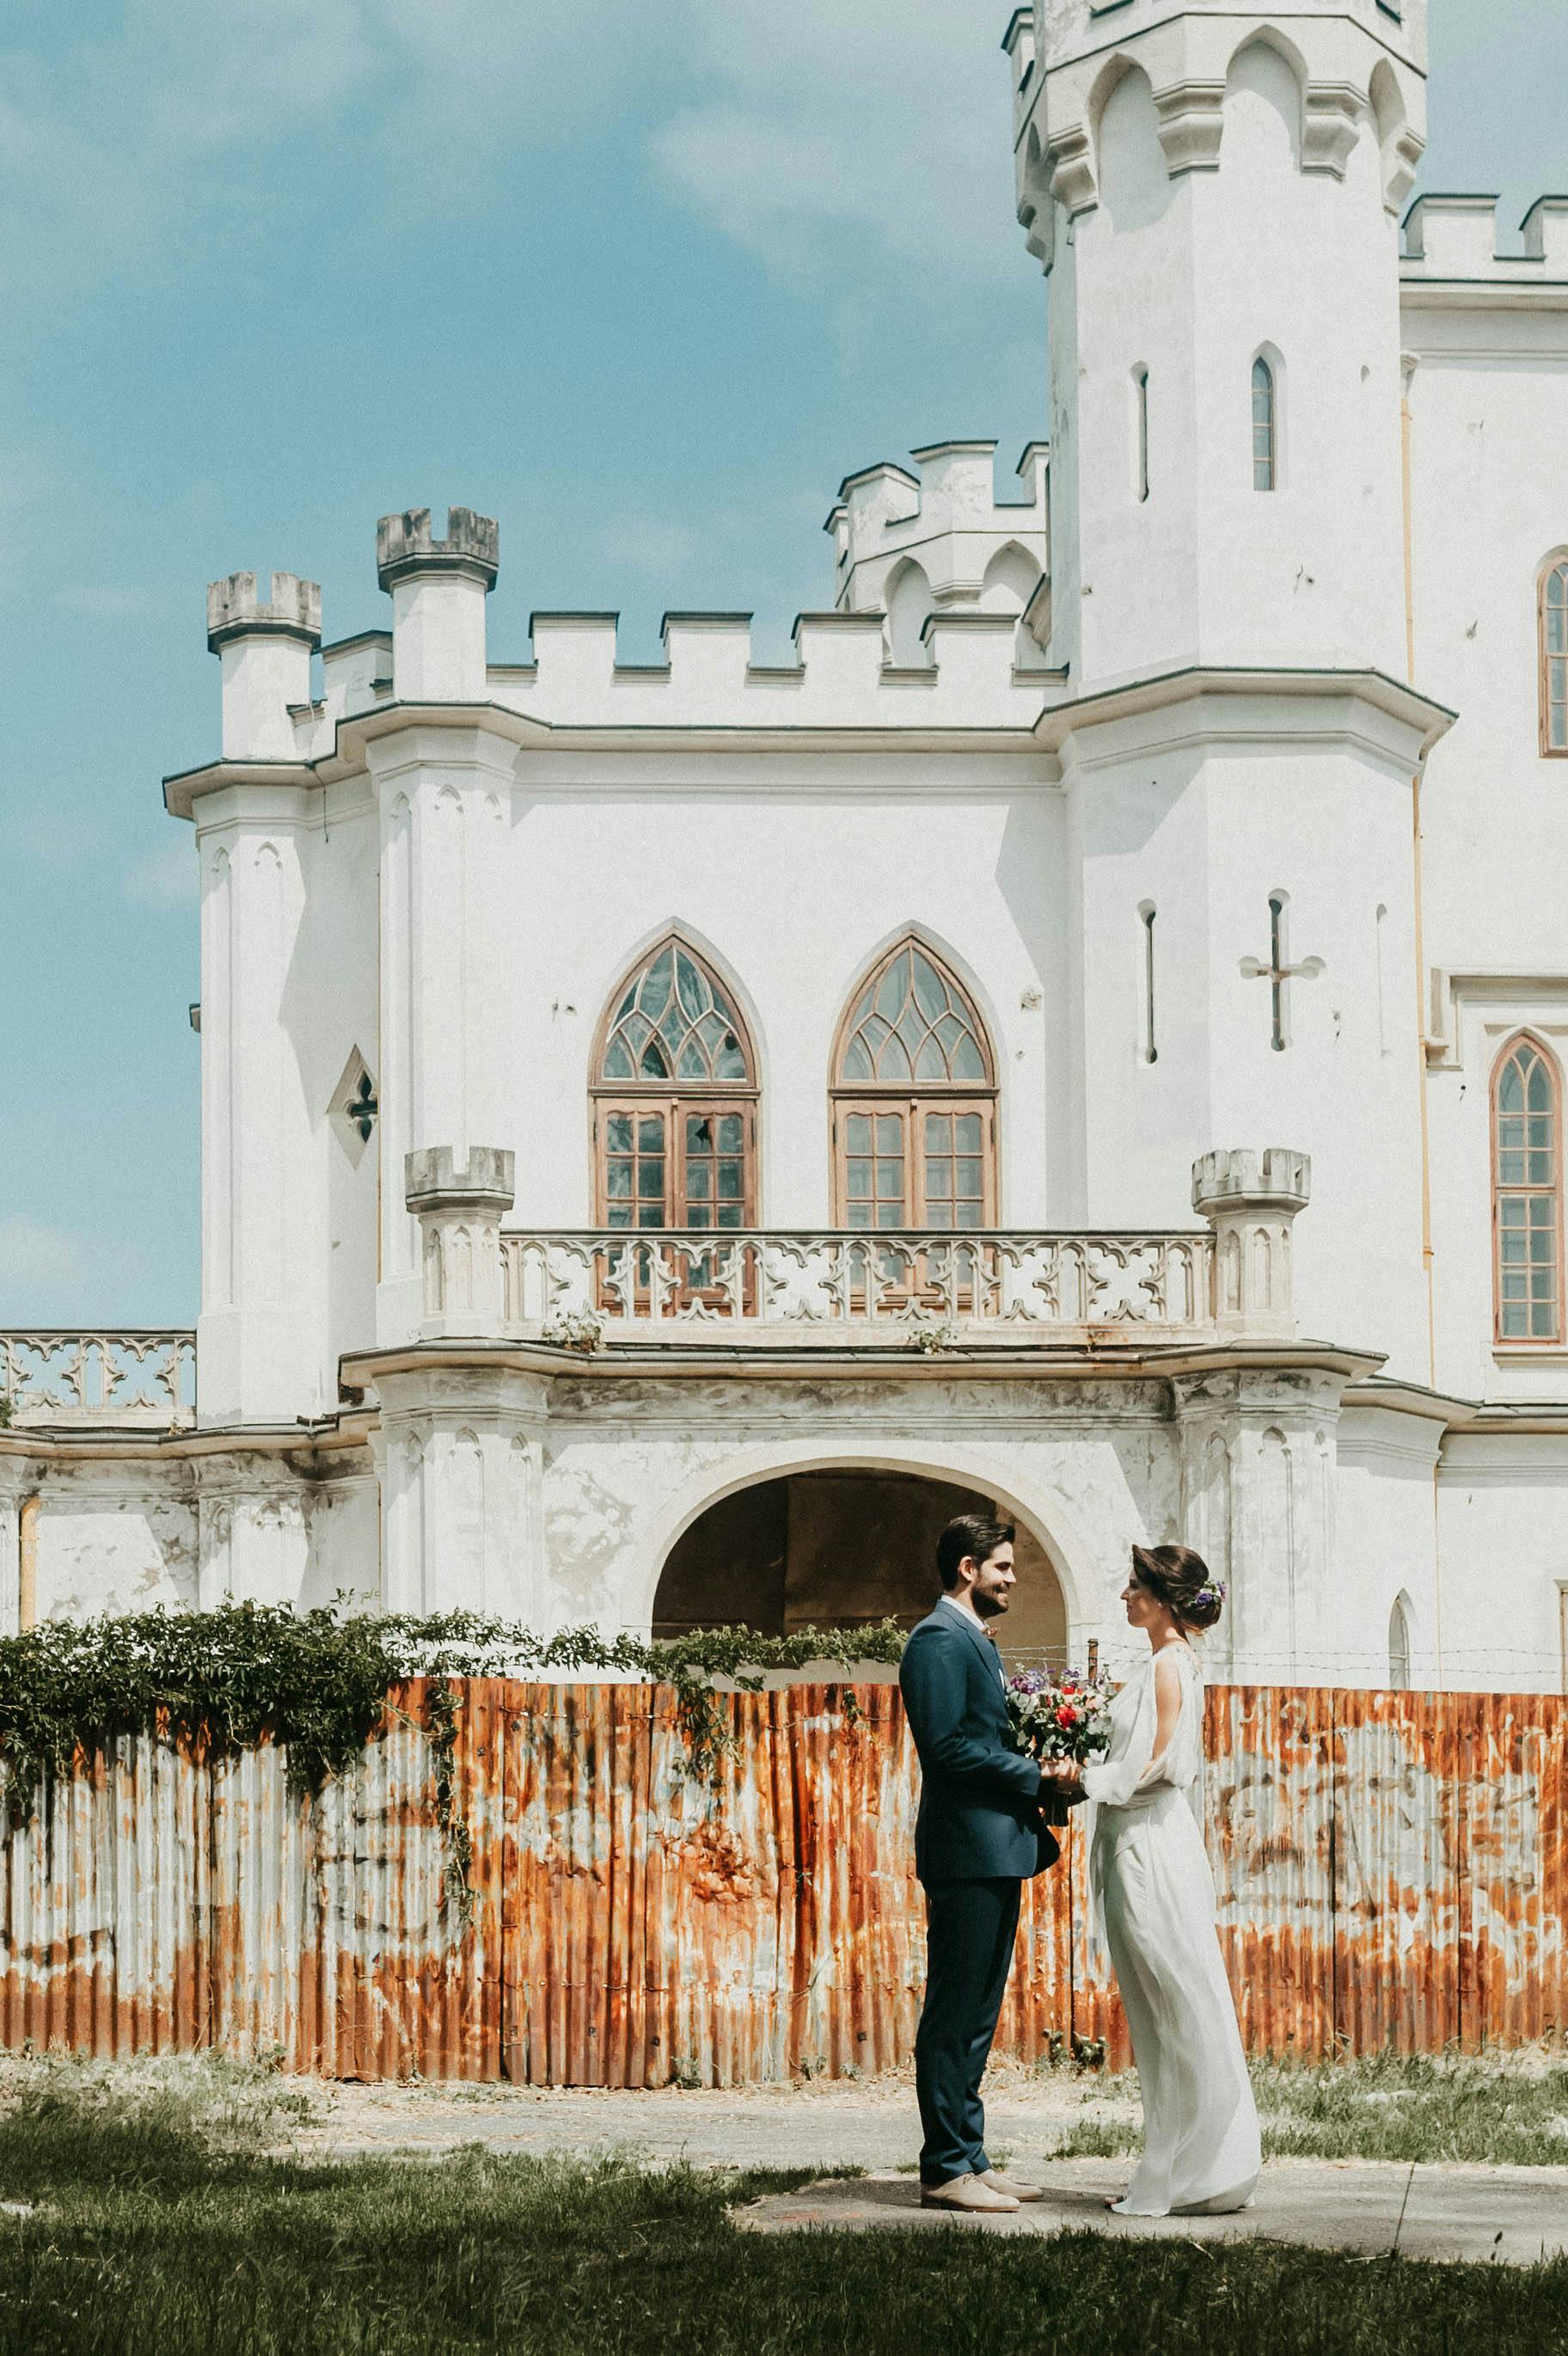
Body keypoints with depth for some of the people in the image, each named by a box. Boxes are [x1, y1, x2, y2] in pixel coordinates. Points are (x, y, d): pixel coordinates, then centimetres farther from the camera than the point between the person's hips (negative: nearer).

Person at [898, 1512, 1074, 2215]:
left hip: (994, 1851, 11)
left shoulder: (975, 1643, 21)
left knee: (974, 2017, 12)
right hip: (965, 1850, -11)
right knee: (954, 2017, -7)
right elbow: (947, 1745, -20)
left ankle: (969, 2159, 16)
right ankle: (945, 2171, -6)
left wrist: (1036, 1785, 6)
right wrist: (1034, 1779, -15)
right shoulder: (939, 1641, -11)